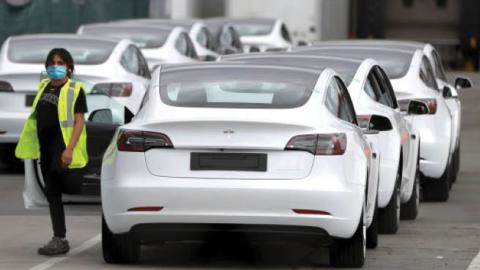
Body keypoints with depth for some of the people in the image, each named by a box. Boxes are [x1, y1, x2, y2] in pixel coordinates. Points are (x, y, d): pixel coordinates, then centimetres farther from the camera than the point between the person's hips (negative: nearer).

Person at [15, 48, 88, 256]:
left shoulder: (74, 90, -7)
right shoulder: (44, 86, 13)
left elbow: (79, 121, -12)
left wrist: (69, 149, -22)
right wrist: (35, 146, 18)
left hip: (62, 148, -7)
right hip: (46, 147, 7)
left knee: (52, 190, -14)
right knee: (52, 194, 9)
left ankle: (59, 240, -13)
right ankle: (60, 240, 14)